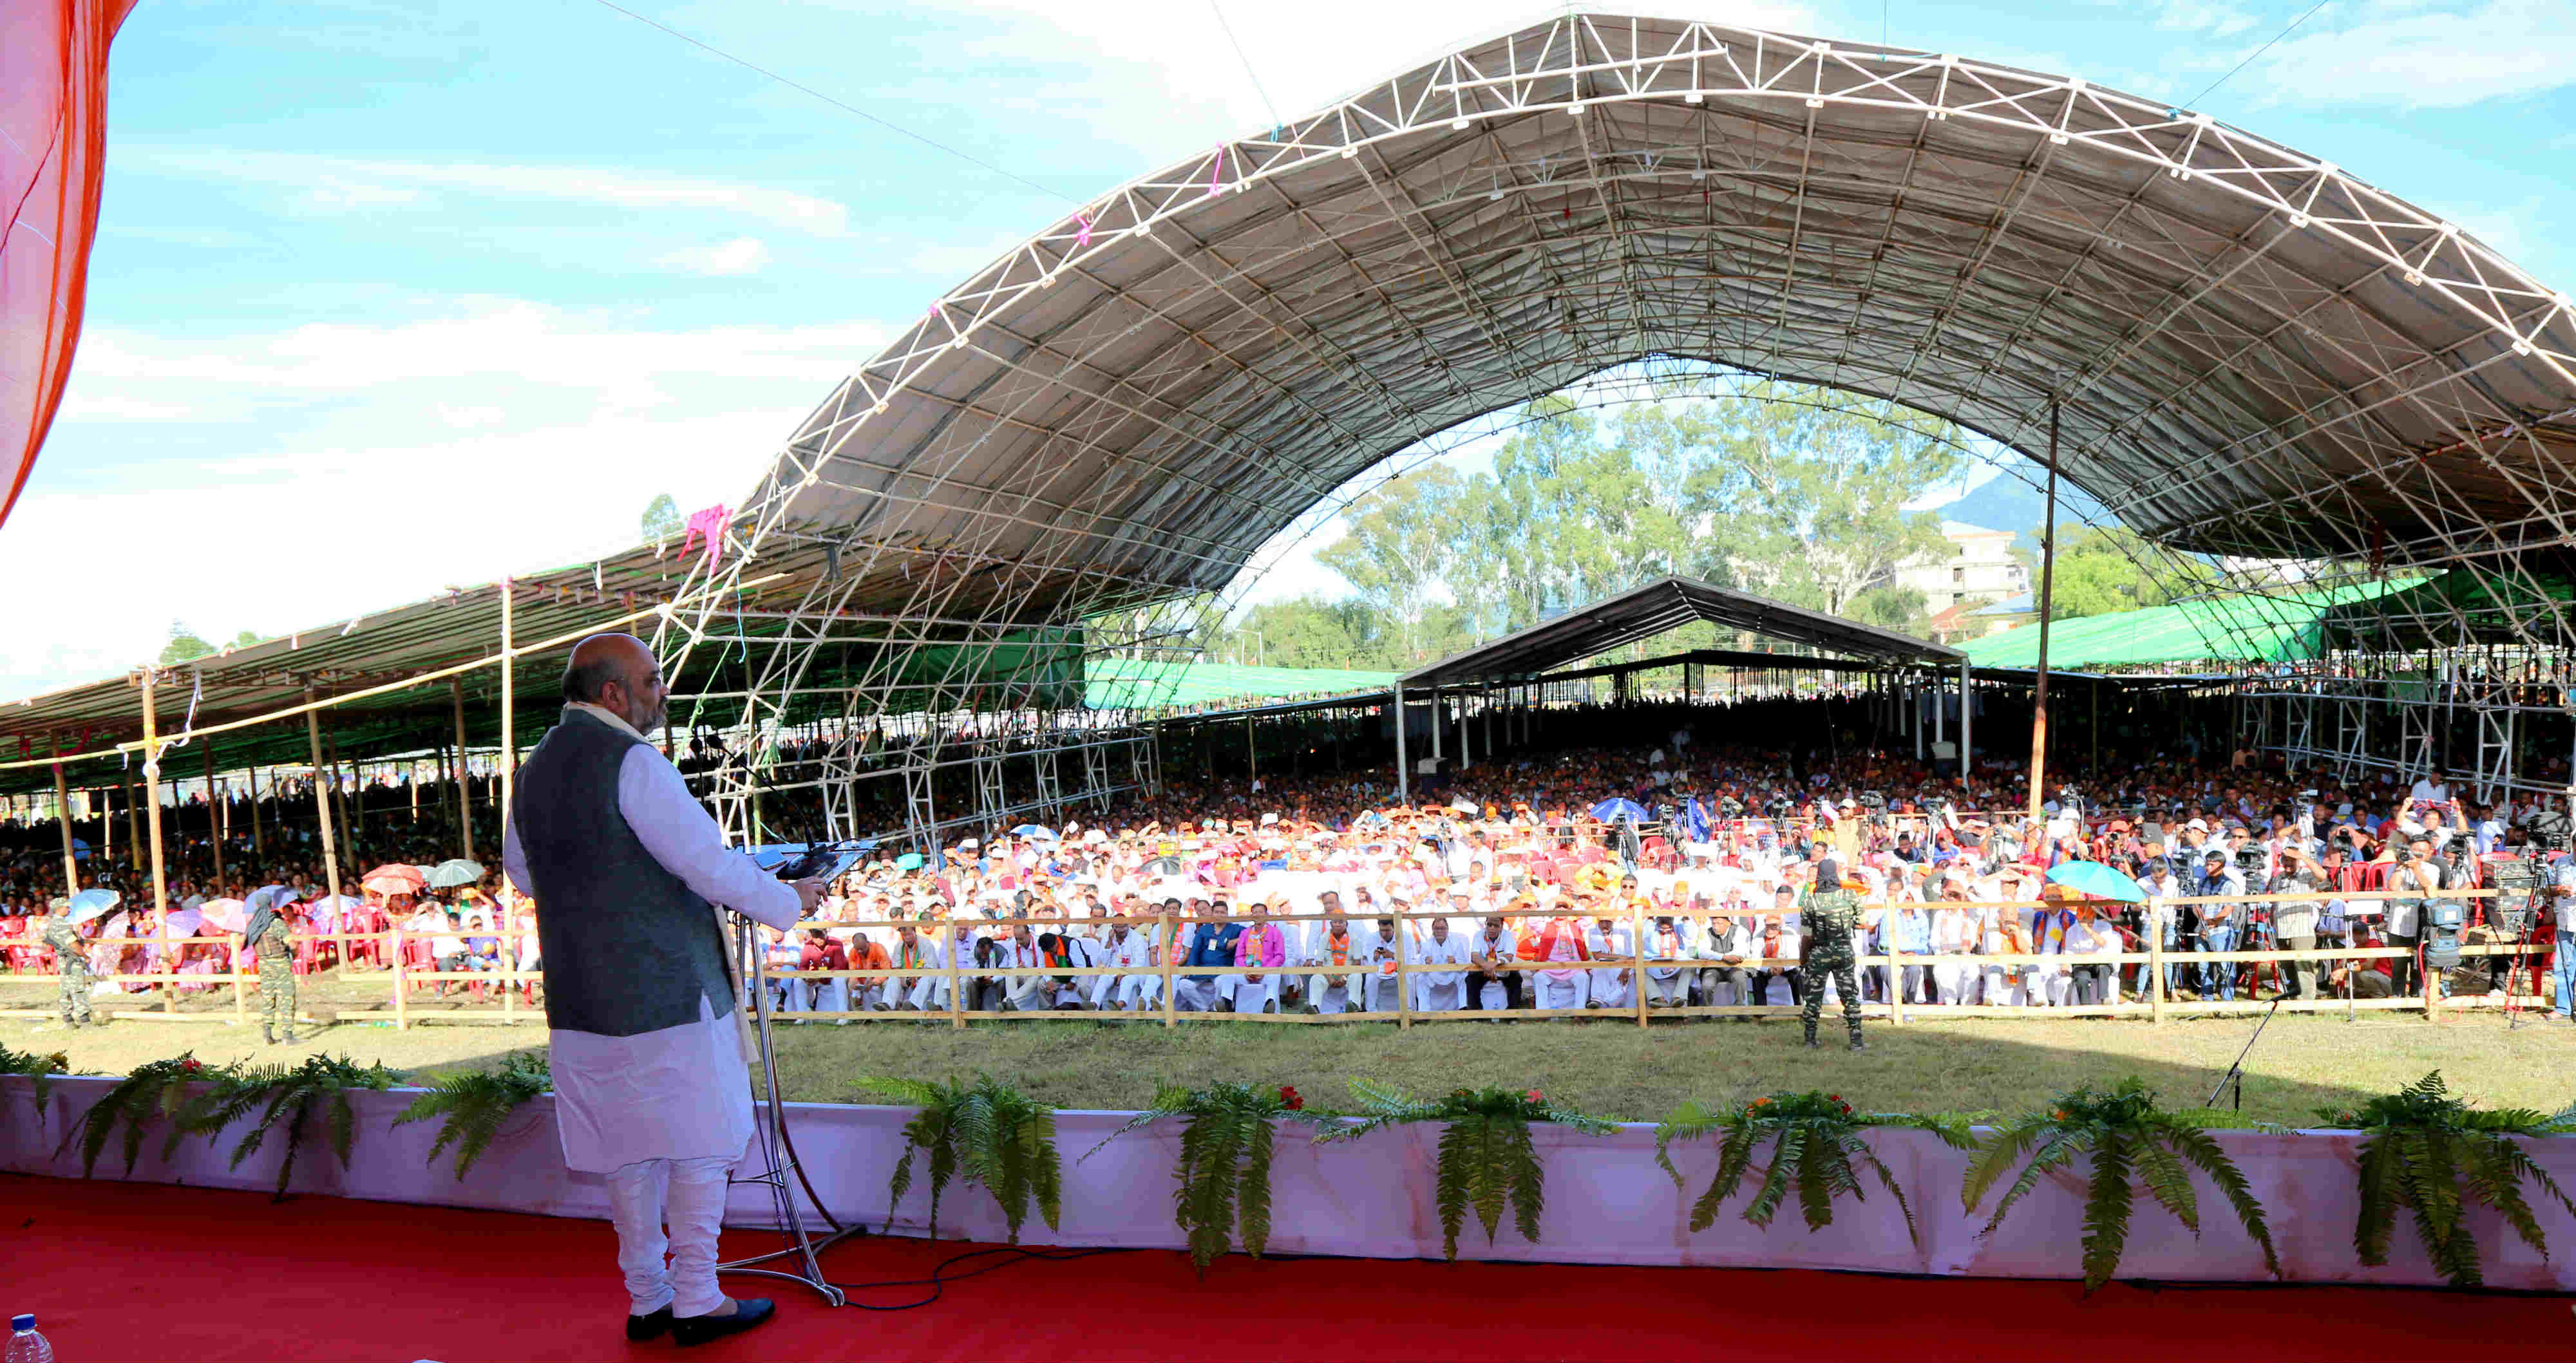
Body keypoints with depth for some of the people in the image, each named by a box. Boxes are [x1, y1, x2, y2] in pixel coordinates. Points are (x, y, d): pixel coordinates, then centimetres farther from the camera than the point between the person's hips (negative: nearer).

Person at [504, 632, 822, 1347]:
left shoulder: (534, 769, 10)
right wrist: (787, 900, -5)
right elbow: (707, 859, -18)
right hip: (665, 987, -8)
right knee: (699, 1143, 4)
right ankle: (697, 1300, 10)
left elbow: (520, 869, 24)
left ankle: (646, 1300, 22)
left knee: (629, 1153, 15)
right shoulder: (631, 762, -16)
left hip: (579, 1001, 8)